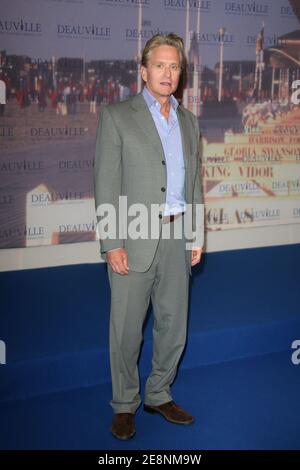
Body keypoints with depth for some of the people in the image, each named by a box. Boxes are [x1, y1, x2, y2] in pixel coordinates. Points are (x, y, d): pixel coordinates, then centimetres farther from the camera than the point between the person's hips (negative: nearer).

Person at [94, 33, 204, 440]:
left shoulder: (188, 121, 13)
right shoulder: (117, 116, -3)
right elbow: (106, 185, -8)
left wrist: (197, 235, 10)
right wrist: (112, 244, -14)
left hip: (177, 236, 5)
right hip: (135, 239, -5)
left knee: (174, 324, 13)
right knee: (127, 328, 5)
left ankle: (159, 395, 32)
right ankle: (125, 404, 23)